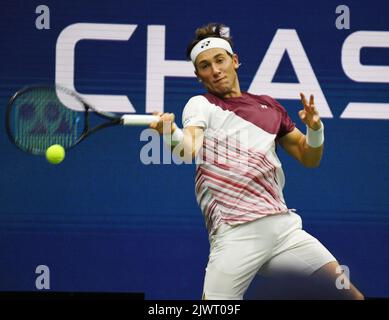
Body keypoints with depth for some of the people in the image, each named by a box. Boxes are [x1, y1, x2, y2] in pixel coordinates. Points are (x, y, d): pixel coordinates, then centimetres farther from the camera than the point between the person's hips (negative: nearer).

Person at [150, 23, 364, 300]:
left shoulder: (269, 106, 19)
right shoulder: (201, 104, 6)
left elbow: (309, 158, 24)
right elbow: (190, 149, -15)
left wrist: (315, 129, 2)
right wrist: (173, 135, -38)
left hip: (285, 228, 4)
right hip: (235, 236, -4)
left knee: (352, 295, -5)